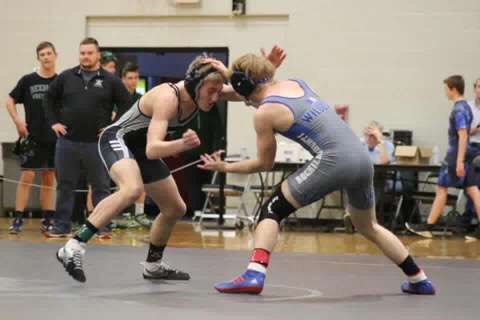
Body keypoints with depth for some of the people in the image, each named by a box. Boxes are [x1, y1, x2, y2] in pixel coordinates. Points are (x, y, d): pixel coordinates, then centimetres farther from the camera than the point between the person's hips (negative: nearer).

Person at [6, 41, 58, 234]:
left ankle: (47, 220, 15)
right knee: (27, 176, -7)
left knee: (49, 179, 9)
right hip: (32, 138, -2)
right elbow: (10, 101, 7)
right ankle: (17, 219, -4)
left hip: (54, 138, 2)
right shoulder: (28, 80, -1)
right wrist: (17, 121, -5)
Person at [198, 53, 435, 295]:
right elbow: (260, 90, 42)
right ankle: (419, 280, 34)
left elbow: (265, 163, 11)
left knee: (272, 210, 3)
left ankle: (254, 274, -14)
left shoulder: (264, 113, 0)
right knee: (368, 227, 28)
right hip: (361, 158, 8)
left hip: (333, 161, -8)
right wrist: (229, 74, 38)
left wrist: (225, 167, 22)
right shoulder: (295, 83, 18)